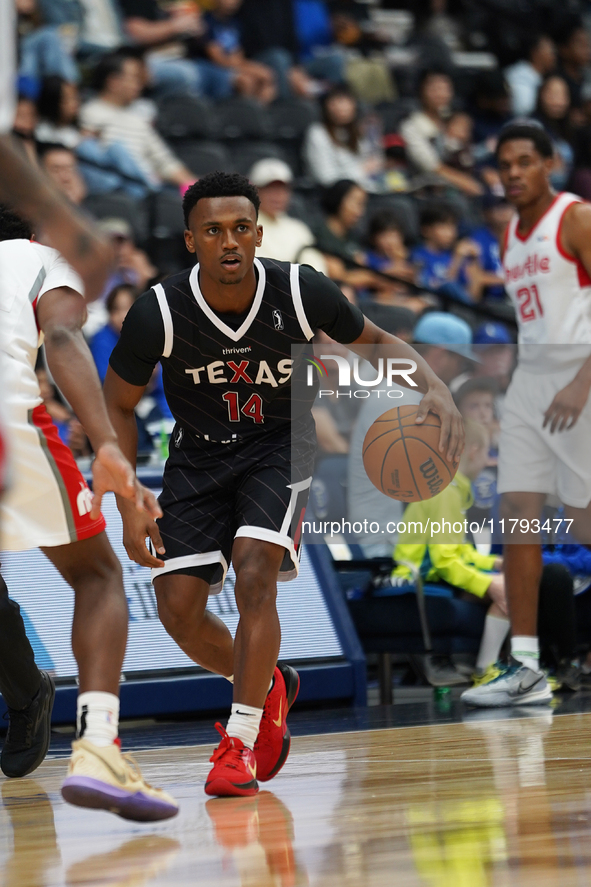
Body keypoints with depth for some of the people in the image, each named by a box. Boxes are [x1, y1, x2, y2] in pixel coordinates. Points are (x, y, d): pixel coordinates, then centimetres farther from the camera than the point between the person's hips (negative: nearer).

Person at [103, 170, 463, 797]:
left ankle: (240, 743, -13)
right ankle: (268, 686, 27)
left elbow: (375, 342, -3)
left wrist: (433, 387, -23)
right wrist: (129, 506, -12)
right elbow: (117, 404, -5)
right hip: (198, 456, 2)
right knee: (178, 609, -4)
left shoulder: (302, 292, -21)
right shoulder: (158, 313, -22)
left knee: (254, 574, -24)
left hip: (279, 447, -2)